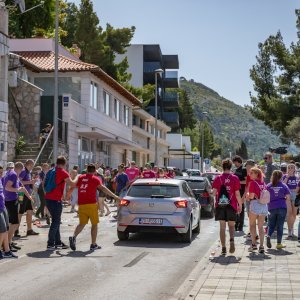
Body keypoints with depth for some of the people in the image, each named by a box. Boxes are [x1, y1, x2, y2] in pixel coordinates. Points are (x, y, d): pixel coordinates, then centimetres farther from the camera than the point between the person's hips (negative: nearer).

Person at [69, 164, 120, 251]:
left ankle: (74, 237, -11)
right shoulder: (95, 179, -3)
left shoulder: (80, 178, 11)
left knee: (82, 223, 13)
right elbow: (103, 188, -15)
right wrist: (114, 196, -18)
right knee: (94, 224, 8)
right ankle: (93, 244, 10)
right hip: (91, 204, -4)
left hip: (81, 204, 4)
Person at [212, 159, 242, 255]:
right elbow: (237, 193, -5)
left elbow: (214, 192, -5)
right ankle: (232, 240, -16)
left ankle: (223, 248, 4)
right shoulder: (234, 178, -4)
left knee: (222, 227, 7)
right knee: (231, 225, 12)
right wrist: (240, 205, 5)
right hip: (231, 205, -1)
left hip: (220, 205, 1)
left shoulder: (218, 178, -1)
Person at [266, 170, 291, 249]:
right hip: (282, 208, -1)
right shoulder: (284, 186, 1)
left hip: (271, 208, 1)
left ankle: (268, 236, -15)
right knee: (280, 225, 6)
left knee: (271, 225, 13)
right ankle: (279, 243, 7)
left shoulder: (268, 186, 1)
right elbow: (288, 198, 0)